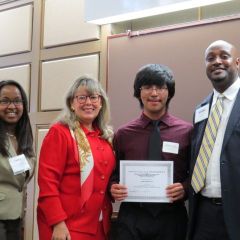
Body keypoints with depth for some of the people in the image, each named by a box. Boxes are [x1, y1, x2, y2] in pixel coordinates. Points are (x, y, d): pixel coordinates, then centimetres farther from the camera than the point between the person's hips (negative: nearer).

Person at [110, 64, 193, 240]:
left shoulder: (187, 131, -1)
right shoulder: (123, 134, 4)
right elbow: (114, 174, 13)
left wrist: (185, 189, -13)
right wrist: (113, 187, -7)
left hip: (171, 218, 0)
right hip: (131, 218, 1)